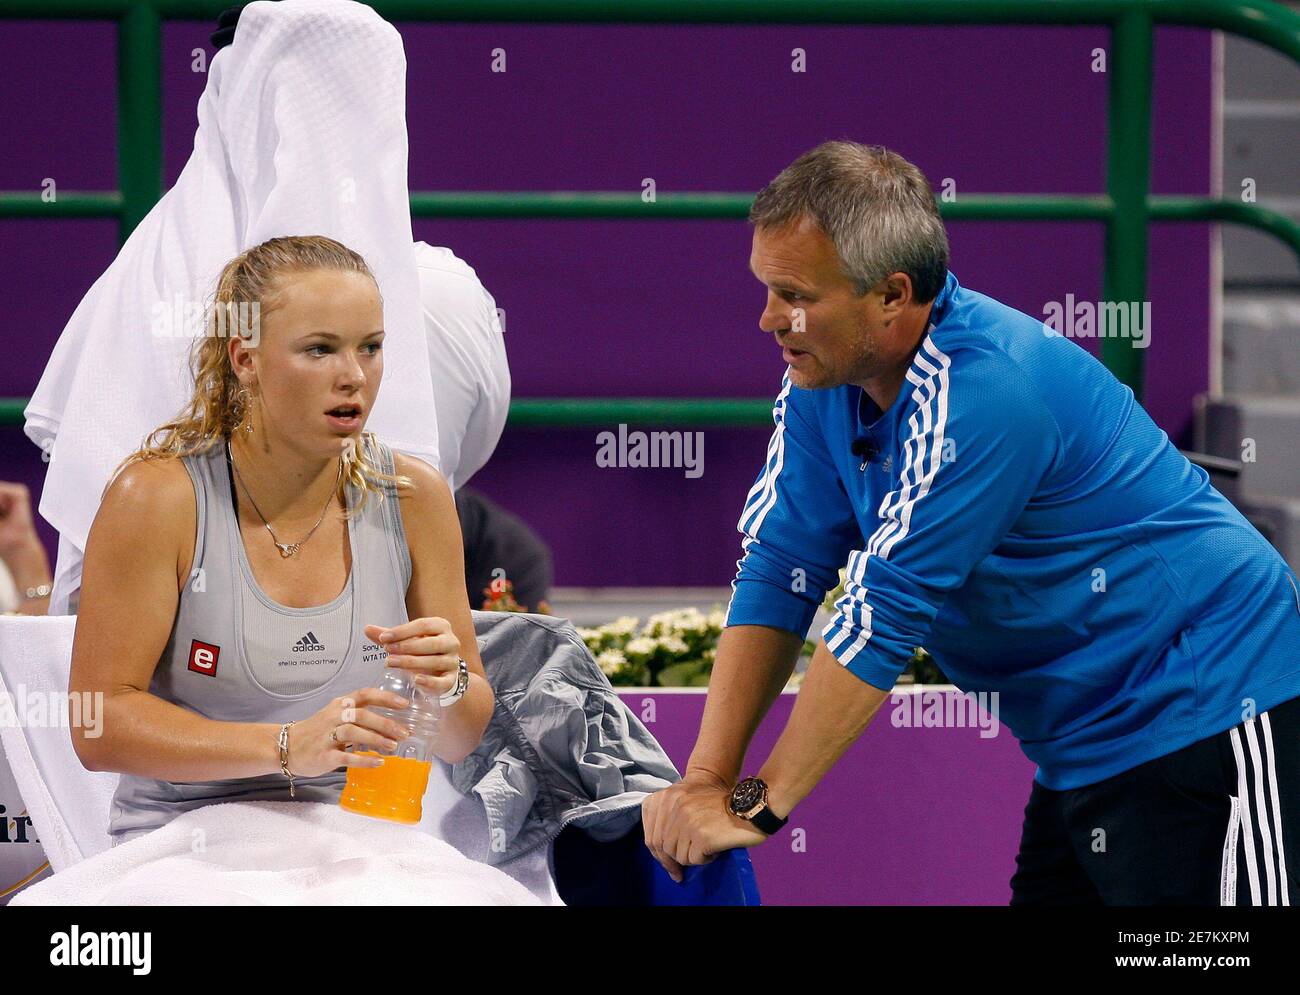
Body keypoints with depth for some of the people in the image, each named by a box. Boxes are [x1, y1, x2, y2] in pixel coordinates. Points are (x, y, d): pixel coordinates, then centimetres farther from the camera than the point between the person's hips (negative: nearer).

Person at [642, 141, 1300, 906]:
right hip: (1081, 748, 9)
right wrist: (707, 780, -10)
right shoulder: (825, 380, 2)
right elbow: (780, 570, 0)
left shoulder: (982, 390, -26)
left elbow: (886, 611, -26)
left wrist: (757, 806, -21)